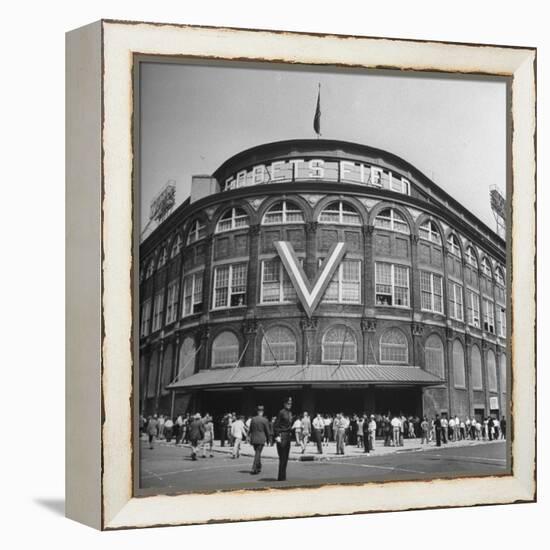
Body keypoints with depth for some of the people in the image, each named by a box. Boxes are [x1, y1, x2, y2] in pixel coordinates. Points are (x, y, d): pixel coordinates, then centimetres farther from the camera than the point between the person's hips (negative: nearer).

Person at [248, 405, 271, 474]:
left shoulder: (252, 419, 1)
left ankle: (259, 468, 28)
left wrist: (249, 437, 20)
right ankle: (254, 469, -9)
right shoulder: (264, 420, -9)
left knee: (257, 453, 19)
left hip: (253, 439, 4)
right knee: (258, 454, -2)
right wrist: (268, 439, 10)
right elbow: (267, 431, -3)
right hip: (261, 439, -4)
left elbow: (250, 429, 8)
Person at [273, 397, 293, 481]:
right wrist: (277, 436, -18)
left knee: (285, 458, 11)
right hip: (281, 436, -8)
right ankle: (281, 477, -3)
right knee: (282, 458, -7)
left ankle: (283, 477, 18)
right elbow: (275, 425, -13)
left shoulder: (290, 413, 14)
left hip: (288, 436, 8)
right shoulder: (281, 412, -11)